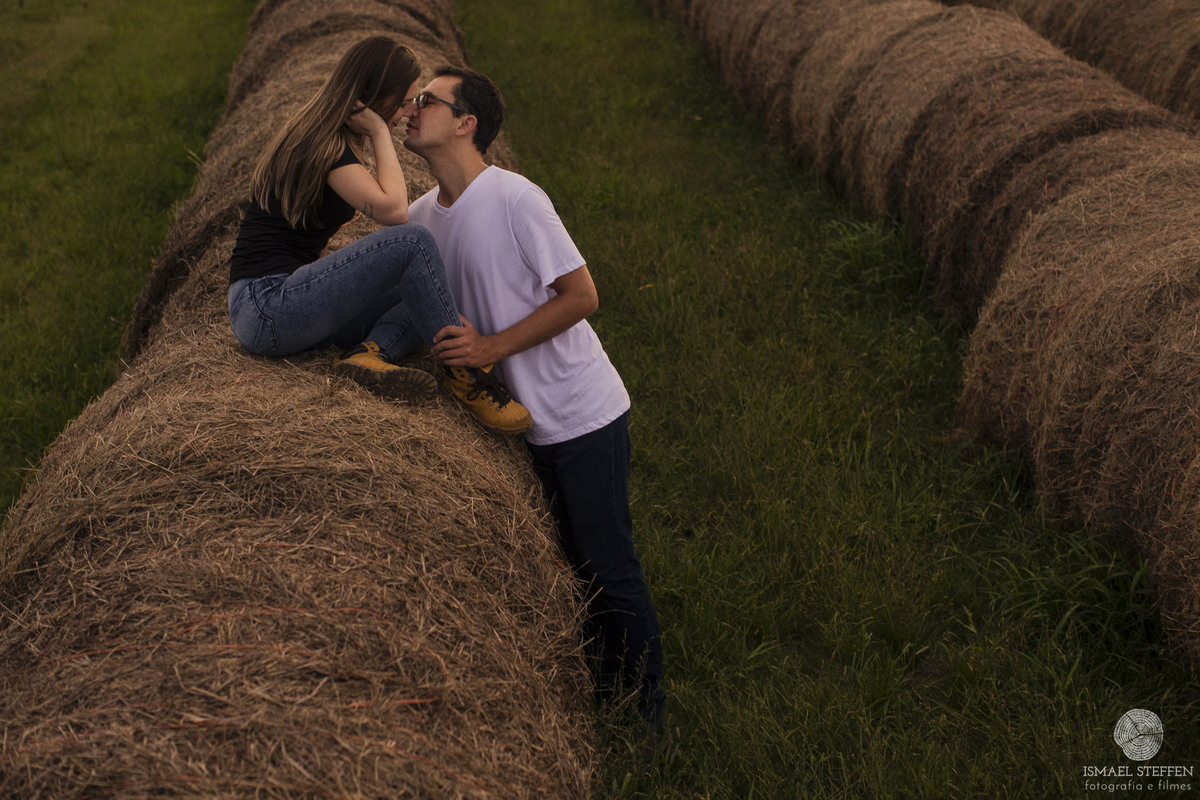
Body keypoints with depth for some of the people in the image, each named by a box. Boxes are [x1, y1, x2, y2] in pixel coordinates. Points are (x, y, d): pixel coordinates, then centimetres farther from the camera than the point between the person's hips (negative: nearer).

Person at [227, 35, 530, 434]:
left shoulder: (322, 135, 17)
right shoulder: (326, 144, -13)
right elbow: (393, 210, -23)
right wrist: (380, 133, -12)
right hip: (267, 308, -10)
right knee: (413, 243, -21)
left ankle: (369, 353, -21)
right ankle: (467, 374, -14)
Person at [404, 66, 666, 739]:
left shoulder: (515, 198, -18)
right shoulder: (423, 216, 5)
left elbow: (582, 296, -18)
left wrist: (492, 346, -21)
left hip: (585, 414, -7)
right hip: (531, 423, 7)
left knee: (610, 564, 0)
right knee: (579, 562, 17)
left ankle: (648, 710, 16)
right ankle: (609, 689, 33)